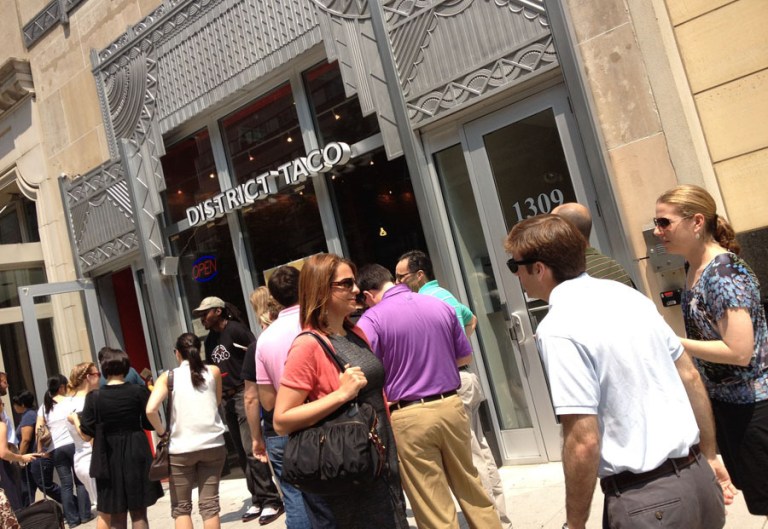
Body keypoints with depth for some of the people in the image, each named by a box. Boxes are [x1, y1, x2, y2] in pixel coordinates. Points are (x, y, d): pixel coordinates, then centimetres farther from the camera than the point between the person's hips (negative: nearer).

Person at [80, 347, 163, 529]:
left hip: (110, 458, 0)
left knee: (116, 514, 13)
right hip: (136, 454, 0)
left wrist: (75, 419, 13)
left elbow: (87, 430, -7)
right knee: (139, 512, 10)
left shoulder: (94, 397, -7)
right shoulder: (139, 391, -7)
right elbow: (151, 423, -4)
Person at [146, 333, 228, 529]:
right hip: (213, 444, 2)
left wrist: (162, 432, 0)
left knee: (181, 507, 13)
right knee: (209, 504, 9)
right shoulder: (213, 371, 4)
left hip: (181, 449, -1)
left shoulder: (168, 377, -2)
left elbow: (150, 410, -15)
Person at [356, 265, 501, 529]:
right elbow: (465, 356, 13)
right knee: (472, 489, 24)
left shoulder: (371, 319, -10)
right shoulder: (441, 306, 5)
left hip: (409, 417, -5)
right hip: (451, 406, 5)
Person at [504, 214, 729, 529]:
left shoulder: (558, 329, -19)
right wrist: (709, 456, 20)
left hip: (645, 501, -8)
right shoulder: (628, 295, 4)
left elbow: (583, 443, -20)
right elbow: (691, 378, 9)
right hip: (697, 477, 8)